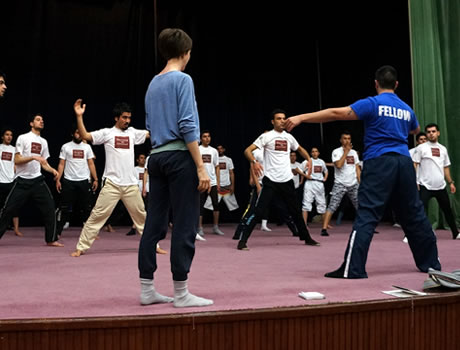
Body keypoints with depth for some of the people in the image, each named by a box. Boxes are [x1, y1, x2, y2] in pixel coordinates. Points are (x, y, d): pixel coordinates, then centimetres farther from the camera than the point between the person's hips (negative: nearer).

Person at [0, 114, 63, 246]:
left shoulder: (43, 142, 13)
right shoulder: (23, 138, -3)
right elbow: (16, 160, -10)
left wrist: (53, 170, -2)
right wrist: (33, 157, -23)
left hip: (37, 180, 5)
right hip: (22, 181, -4)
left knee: (49, 208, -3)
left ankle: (51, 239, 6)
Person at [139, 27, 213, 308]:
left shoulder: (153, 84, 17)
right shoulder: (183, 79, -6)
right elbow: (187, 126, -15)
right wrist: (201, 167, -15)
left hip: (156, 157, 8)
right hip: (179, 157, -8)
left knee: (154, 224, 8)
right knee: (184, 225, -4)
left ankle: (147, 289, 12)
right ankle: (181, 293, 0)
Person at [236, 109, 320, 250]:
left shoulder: (289, 137, 11)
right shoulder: (267, 136, -4)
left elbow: (300, 149, 31)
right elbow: (247, 150, -12)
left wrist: (309, 159, 13)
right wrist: (254, 162, -31)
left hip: (287, 180, 5)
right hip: (270, 180, -5)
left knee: (296, 211, 15)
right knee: (258, 211, -11)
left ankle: (307, 238, 30)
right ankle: (243, 240, -5)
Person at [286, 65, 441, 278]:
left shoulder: (372, 104, -3)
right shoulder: (407, 109, 16)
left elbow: (337, 113, -11)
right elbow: (416, 130, 38)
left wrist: (301, 118, -12)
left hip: (379, 163, -5)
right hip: (404, 163, 6)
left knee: (367, 215, -9)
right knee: (414, 215, 15)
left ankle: (353, 269, -14)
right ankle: (431, 263, 25)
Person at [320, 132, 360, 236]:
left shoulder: (353, 152, 12)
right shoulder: (336, 152, -5)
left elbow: (357, 168, 15)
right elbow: (339, 165, -20)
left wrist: (360, 183, 7)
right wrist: (346, 151, -15)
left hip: (353, 184, 5)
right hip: (340, 184, -5)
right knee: (332, 207, -13)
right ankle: (324, 229, -14)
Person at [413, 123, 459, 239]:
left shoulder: (443, 149, 13)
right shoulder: (421, 148, -1)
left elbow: (446, 167, 19)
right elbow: (414, 164, -5)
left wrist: (451, 182, 15)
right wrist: (414, 181, -14)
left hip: (441, 186, 5)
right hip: (425, 186, -5)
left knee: (447, 210, 14)